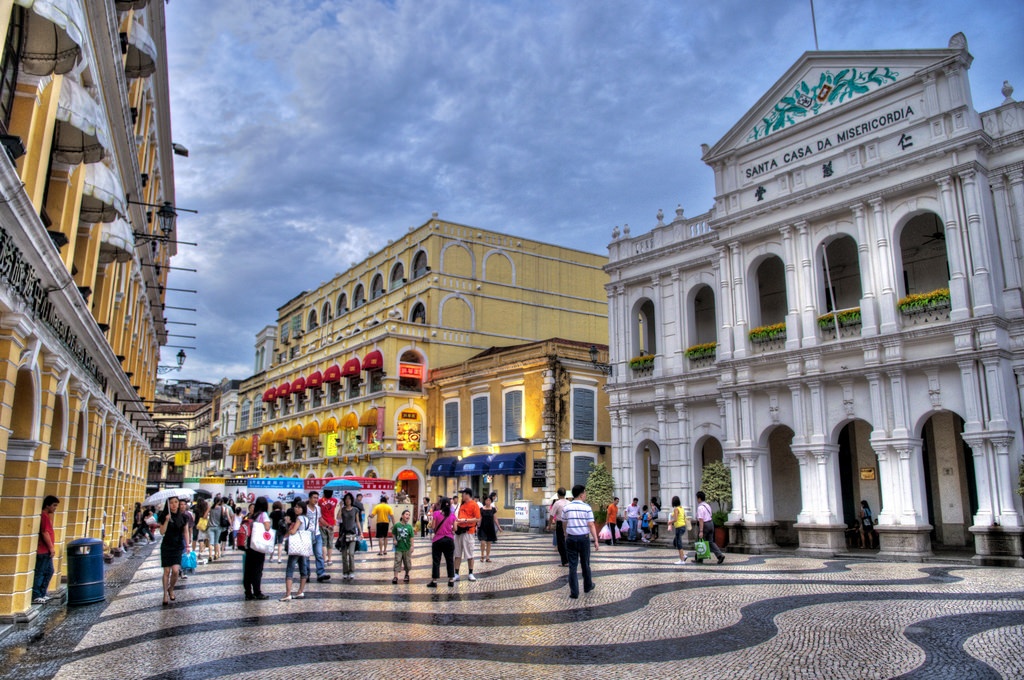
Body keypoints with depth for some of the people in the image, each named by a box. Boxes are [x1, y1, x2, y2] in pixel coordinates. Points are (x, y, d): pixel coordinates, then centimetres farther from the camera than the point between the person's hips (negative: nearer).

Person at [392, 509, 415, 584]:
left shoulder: (409, 527, -5)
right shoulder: (397, 525, -5)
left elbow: (411, 537, -5)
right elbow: (394, 534, 7)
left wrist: (412, 546, -11)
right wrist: (395, 540, -8)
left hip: (407, 548, 1)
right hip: (398, 547, -1)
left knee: (407, 562, 10)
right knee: (397, 561, -5)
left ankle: (407, 575, 29)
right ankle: (395, 577, -4)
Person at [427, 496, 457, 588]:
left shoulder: (436, 513, -9)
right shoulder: (452, 515, 0)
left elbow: (433, 527, -10)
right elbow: (454, 529, 1)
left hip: (438, 540, -3)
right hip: (449, 539, 3)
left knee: (436, 561, 5)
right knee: (450, 560, 12)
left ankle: (434, 581, 6)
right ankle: (451, 580, 15)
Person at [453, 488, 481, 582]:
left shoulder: (474, 505, -8)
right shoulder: (462, 504, 15)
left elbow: (478, 519, -13)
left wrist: (465, 520, -18)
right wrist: (457, 520, 8)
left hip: (468, 532, -7)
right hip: (459, 530, 7)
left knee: (469, 554, 1)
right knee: (457, 554, 7)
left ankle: (471, 574, 12)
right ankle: (456, 574, 12)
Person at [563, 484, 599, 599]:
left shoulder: (567, 508, 1)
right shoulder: (587, 508, -7)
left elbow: (565, 525, 5)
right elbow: (591, 525, -10)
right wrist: (596, 540, -7)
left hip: (571, 538, 2)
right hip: (584, 538, -1)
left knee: (572, 565, 4)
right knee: (585, 564, 15)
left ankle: (574, 592, 4)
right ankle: (588, 586, 31)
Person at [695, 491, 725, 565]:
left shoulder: (700, 507, -18)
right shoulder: (707, 505, 11)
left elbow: (701, 520, -23)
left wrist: (701, 531, -25)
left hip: (704, 525, -8)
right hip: (711, 523, 8)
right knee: (710, 542, 9)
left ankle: (699, 559, 17)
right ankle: (720, 555, -6)